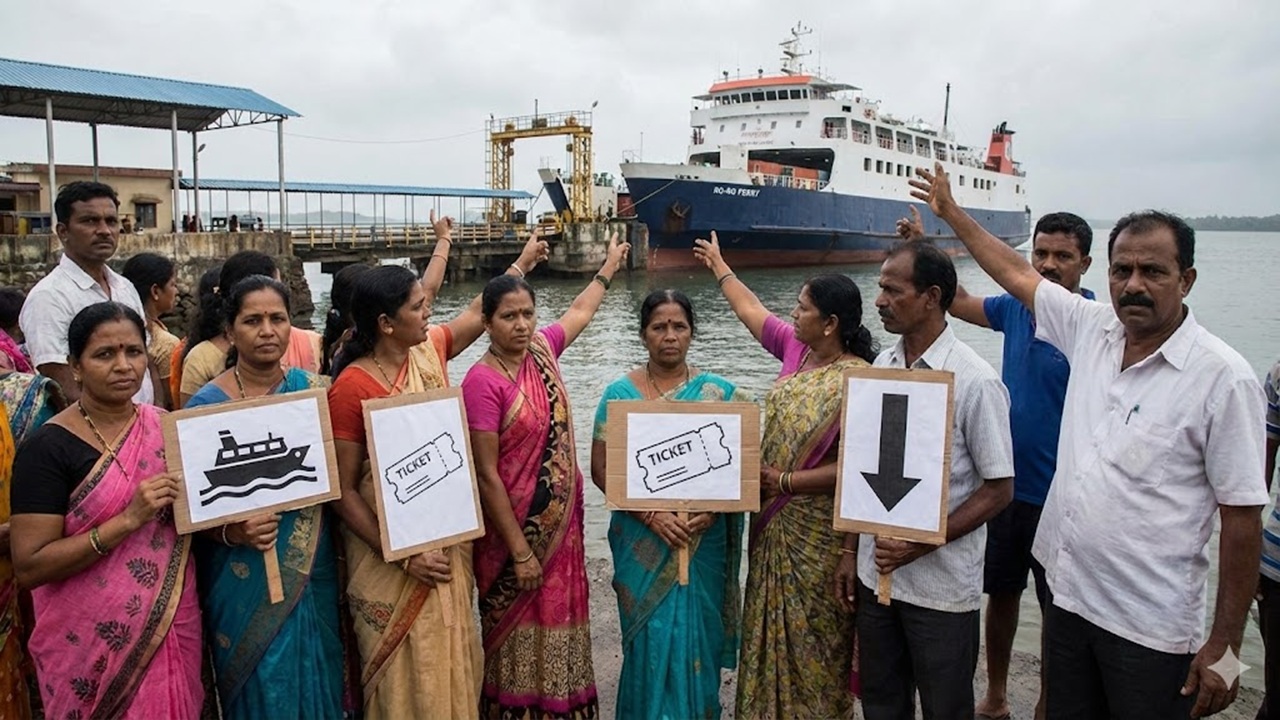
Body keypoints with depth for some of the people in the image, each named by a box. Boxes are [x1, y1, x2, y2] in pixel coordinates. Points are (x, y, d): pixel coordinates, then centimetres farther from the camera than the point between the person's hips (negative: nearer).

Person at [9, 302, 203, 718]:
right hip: (90, 643, -4)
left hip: (172, 628, 4)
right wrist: (128, 519, -24)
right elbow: (29, 566, -16)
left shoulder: (167, 428, 2)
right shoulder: (48, 447, -12)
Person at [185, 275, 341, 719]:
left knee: (316, 680, 14)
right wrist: (232, 531, -22)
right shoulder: (207, 404, -8)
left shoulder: (314, 390, 1)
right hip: (244, 579, -3)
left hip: (312, 571, 3)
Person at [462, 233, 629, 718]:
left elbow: (581, 312, 23)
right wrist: (520, 552, -17)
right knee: (519, 644, 7)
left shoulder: (542, 350, 1)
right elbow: (486, 476, -19)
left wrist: (611, 264, 34)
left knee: (558, 632, 16)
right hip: (516, 530, -7)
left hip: (561, 525, 7)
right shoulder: (483, 381, -19)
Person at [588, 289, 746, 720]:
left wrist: (713, 510, -15)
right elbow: (600, 468, -4)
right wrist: (651, 515, -15)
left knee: (699, 637, 8)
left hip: (705, 542, 1)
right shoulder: (620, 394, -1)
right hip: (642, 542, -1)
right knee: (652, 640, 2)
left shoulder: (719, 393, 2)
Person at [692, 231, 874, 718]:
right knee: (770, 627, 19)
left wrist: (784, 482, -19)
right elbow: (750, 310, 18)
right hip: (774, 524, 8)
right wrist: (718, 266, 30)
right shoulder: (796, 348, 1)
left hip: (817, 536, -8)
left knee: (811, 635, 7)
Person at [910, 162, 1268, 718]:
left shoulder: (1222, 377, -13)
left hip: (1152, 629, -5)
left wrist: (1225, 646, -11)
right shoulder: (1091, 329, 2)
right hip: (1069, 596, 5)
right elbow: (1015, 272, 17)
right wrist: (950, 213, 23)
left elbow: (1242, 515, -12)